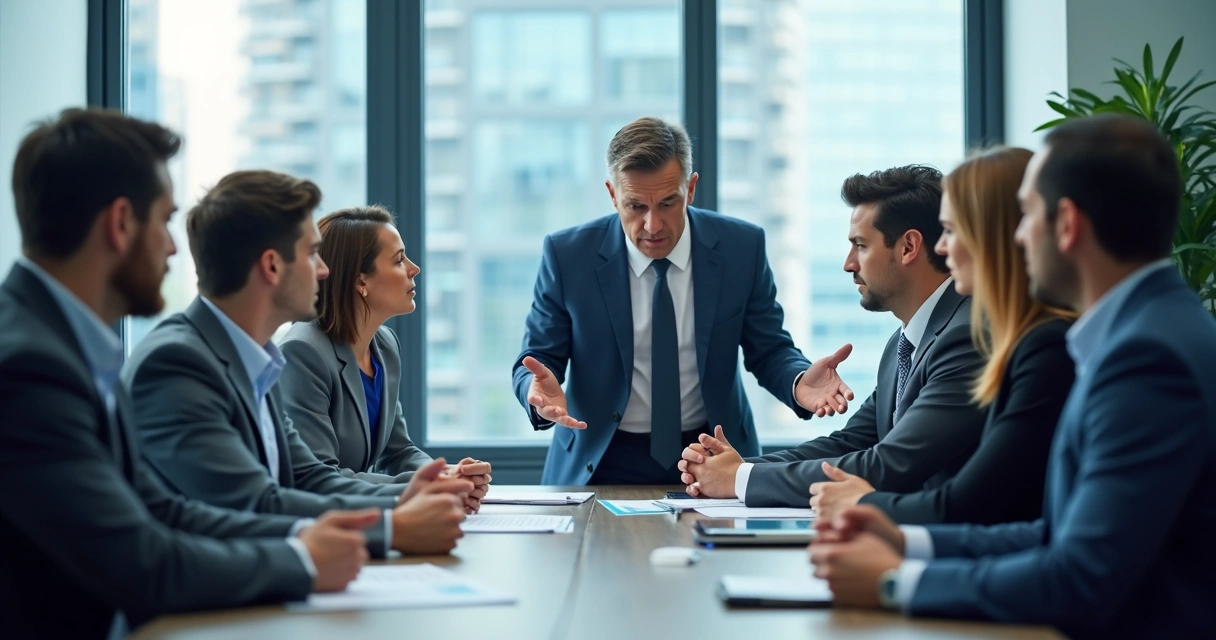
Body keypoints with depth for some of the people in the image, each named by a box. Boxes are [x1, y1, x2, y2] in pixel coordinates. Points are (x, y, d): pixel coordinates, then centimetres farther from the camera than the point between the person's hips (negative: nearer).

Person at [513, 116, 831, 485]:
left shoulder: (740, 247, -4)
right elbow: (533, 363, -1)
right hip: (602, 465, -1)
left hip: (713, 461, 1)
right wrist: (542, 391, -26)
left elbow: (769, 351, 3)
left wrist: (799, 383, -20)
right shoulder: (567, 255, -7)